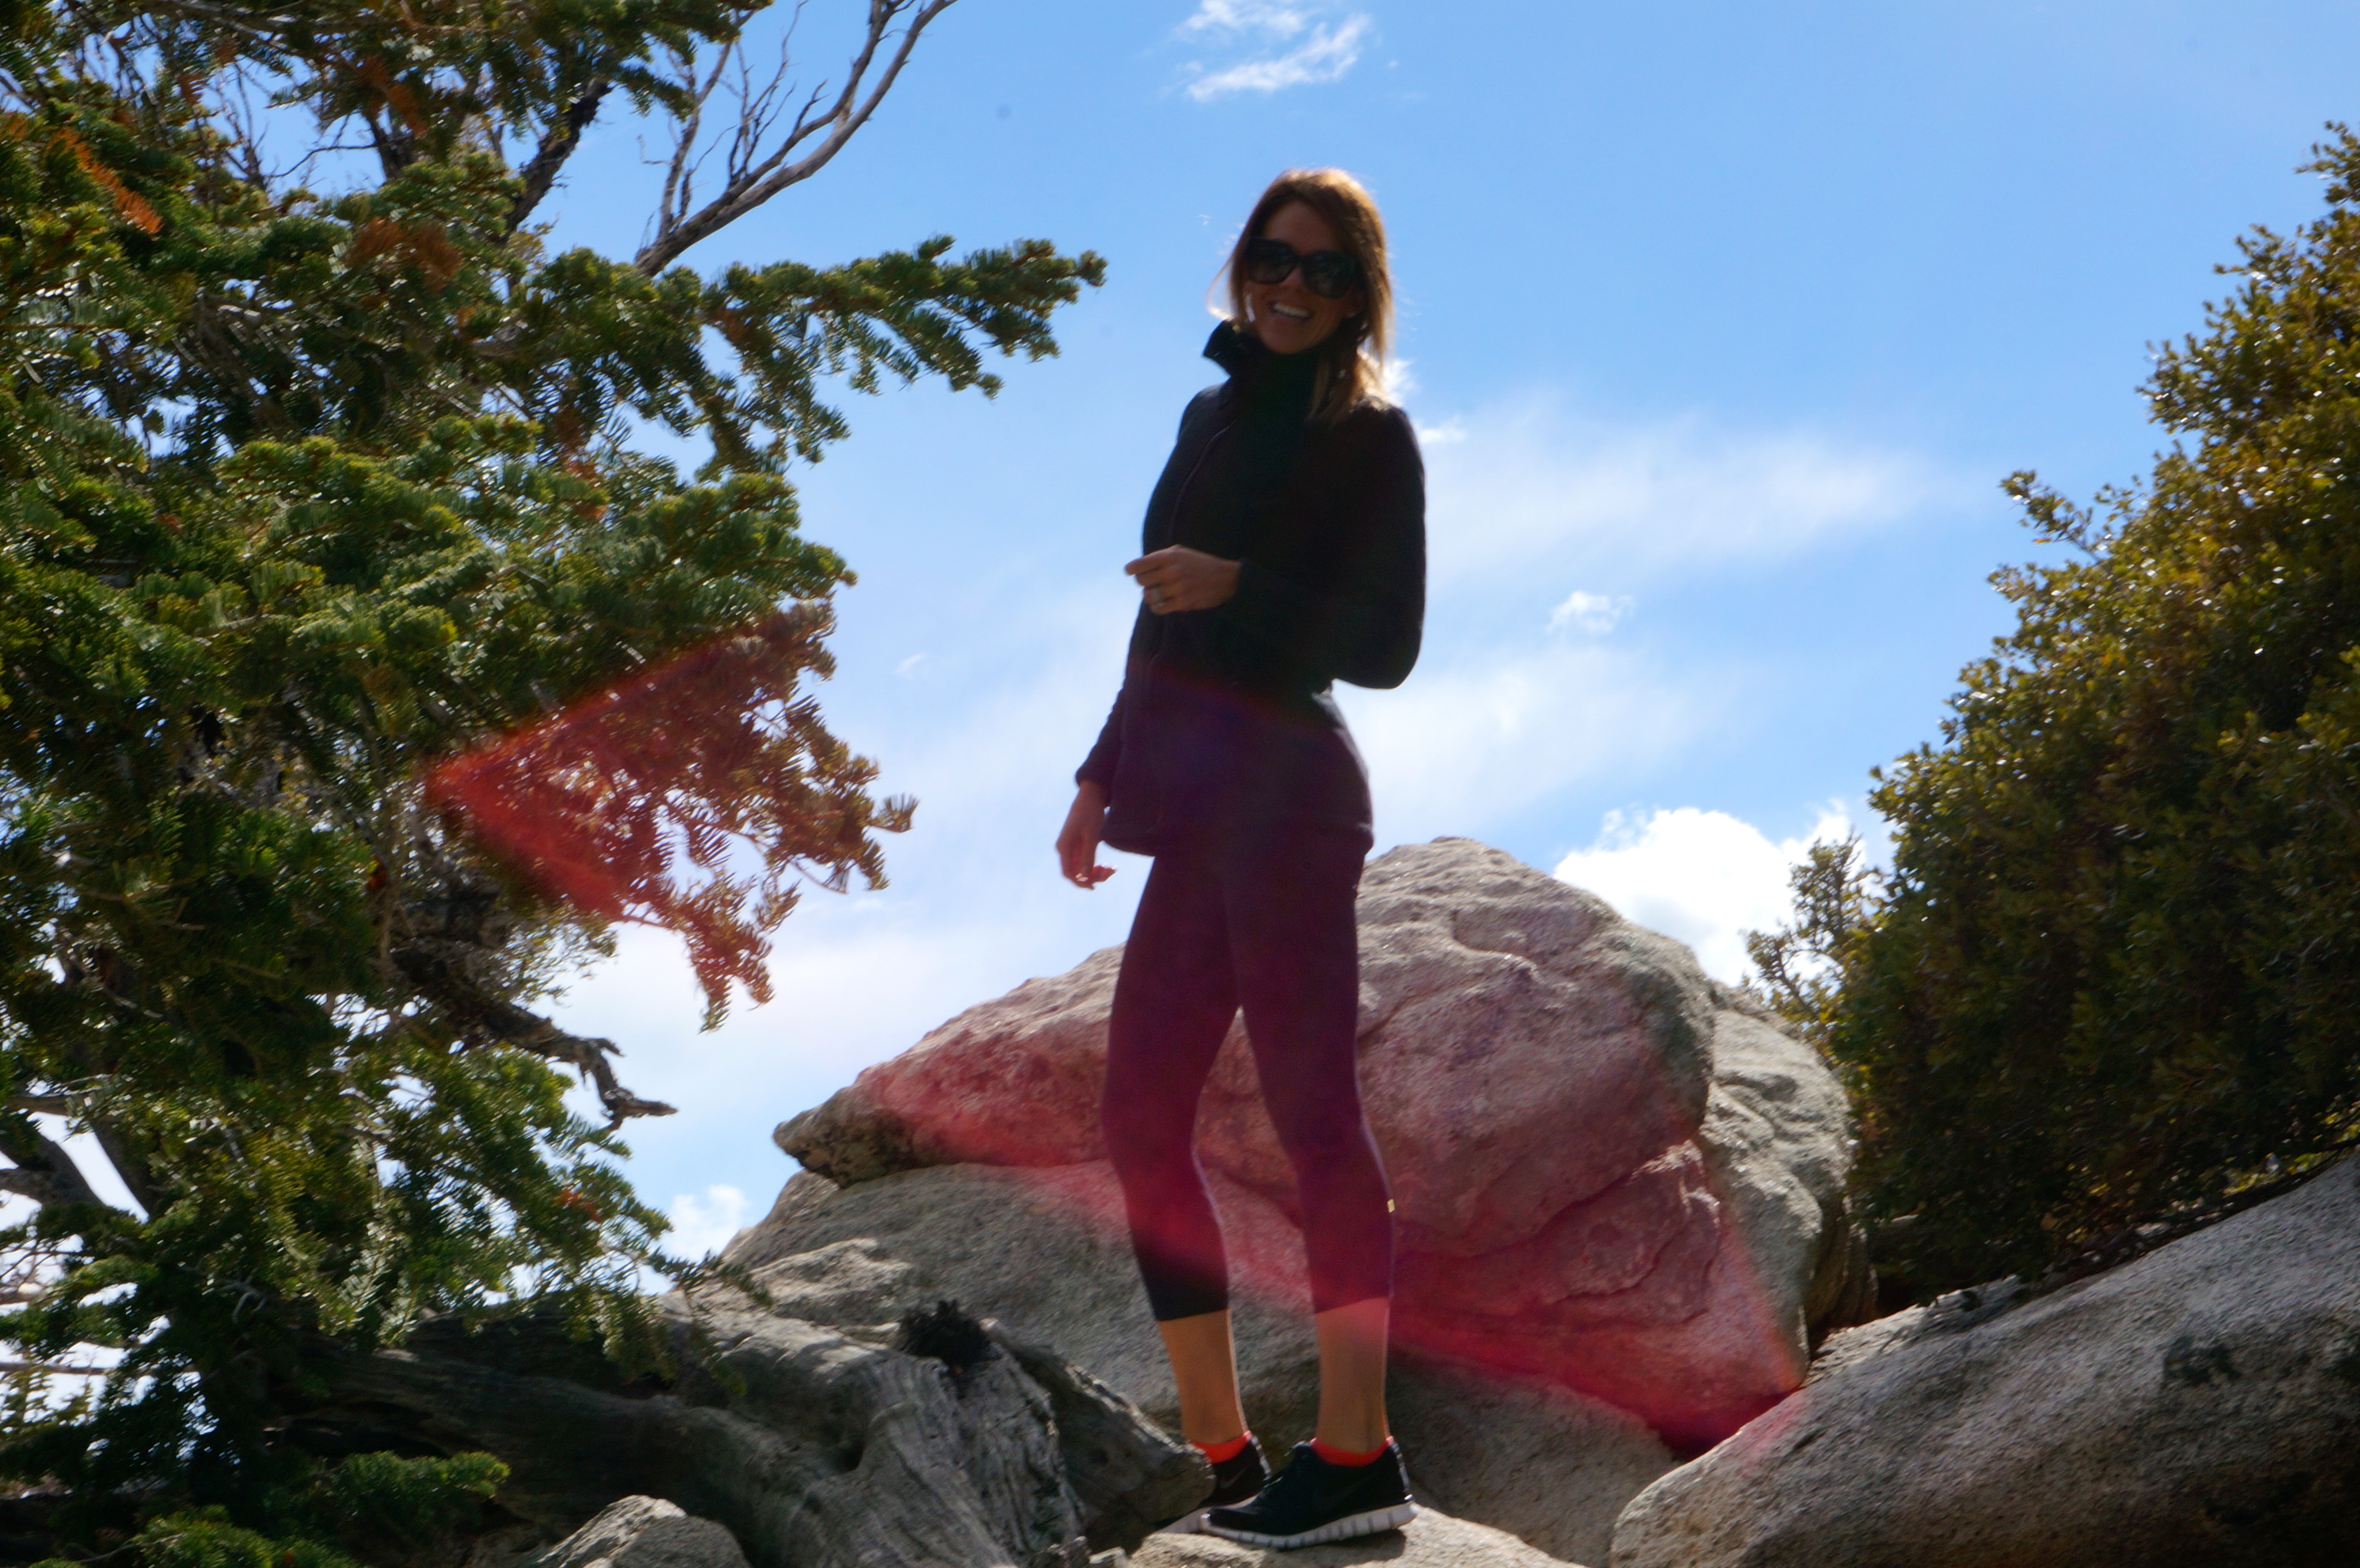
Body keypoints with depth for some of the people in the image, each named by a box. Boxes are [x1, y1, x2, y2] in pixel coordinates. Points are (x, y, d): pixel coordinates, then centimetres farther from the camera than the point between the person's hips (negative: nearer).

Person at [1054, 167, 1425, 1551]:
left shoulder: (1368, 437, -1)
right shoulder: (1219, 412, 21)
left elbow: (1386, 647, -8)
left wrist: (1236, 587, -17)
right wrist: (1105, 773, 22)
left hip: (1282, 787, -9)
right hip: (1203, 805, 9)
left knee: (1312, 1110, -9)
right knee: (1144, 1116, 7)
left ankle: (1356, 1457, -5)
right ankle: (1226, 1462, 12)